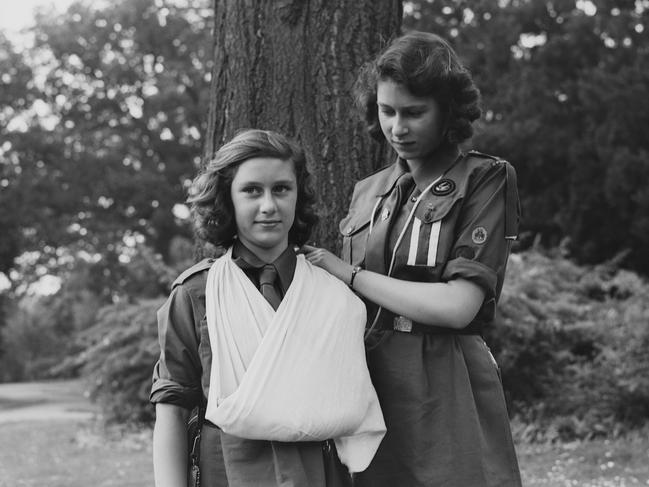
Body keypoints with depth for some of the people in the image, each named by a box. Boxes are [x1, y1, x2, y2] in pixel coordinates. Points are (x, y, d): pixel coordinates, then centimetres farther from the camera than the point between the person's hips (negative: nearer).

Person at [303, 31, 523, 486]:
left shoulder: (484, 181, -3)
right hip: (369, 387, 5)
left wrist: (349, 274, -8)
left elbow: (458, 306, -14)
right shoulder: (368, 192, 14)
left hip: (447, 395, -4)